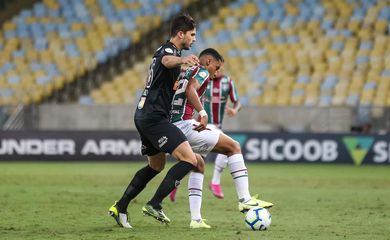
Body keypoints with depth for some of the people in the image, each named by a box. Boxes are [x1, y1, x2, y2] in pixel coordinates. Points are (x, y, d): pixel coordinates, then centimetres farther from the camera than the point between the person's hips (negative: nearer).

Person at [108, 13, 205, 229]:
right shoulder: (168, 50, -13)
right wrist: (183, 59, -64)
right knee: (189, 159, -17)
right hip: (154, 117, -11)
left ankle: (120, 208, 26)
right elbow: (167, 60, -39)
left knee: (156, 165, 25)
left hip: (145, 116, 11)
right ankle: (154, 205, -16)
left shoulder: (165, 50, 19)